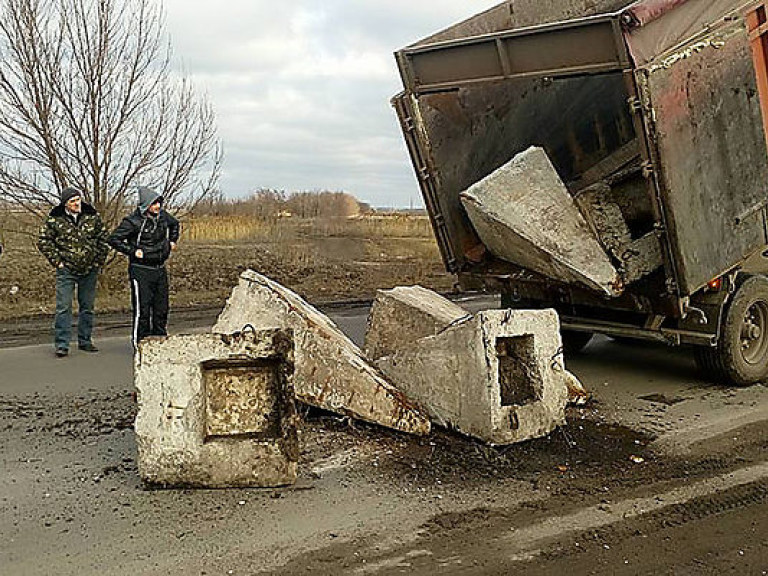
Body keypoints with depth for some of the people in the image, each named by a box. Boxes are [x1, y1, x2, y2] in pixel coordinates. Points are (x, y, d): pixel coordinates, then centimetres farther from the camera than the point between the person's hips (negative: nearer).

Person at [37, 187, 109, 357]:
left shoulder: (93, 216, 2)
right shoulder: (54, 219, -4)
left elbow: (103, 238, 11)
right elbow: (43, 241, 1)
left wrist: (100, 260, 5)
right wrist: (57, 260, -5)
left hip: (90, 270, 3)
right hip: (66, 270, -3)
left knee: (87, 307, 11)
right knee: (63, 307, -7)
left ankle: (85, 341, 22)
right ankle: (61, 344, -3)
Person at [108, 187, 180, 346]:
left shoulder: (163, 216, 5)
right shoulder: (133, 221, -14)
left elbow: (175, 224, 28)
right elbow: (114, 239, -13)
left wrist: (172, 241, 17)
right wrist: (132, 251, -16)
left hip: (160, 269, 6)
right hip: (140, 271, -6)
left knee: (162, 308, 11)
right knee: (142, 310, -5)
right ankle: (139, 344, 4)